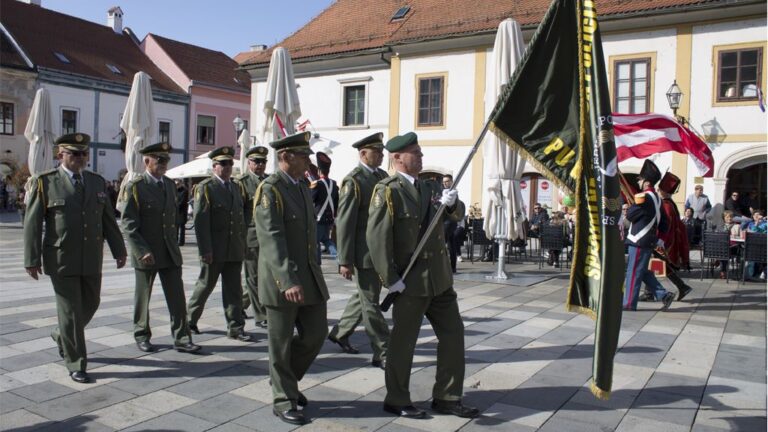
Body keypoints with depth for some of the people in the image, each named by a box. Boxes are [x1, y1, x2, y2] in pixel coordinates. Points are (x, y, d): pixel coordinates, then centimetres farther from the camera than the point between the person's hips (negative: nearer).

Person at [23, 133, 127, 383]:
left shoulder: (97, 182, 8)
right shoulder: (45, 182, -4)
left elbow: (108, 220, 11)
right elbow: (32, 223, -4)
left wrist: (119, 250, 9)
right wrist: (32, 259, -8)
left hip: (92, 260, 5)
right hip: (61, 260, -4)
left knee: (90, 304, 14)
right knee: (70, 311, 0)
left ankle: (62, 336, 42)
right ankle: (76, 365, 13)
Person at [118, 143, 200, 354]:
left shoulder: (170, 184, 10)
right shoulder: (134, 186, -8)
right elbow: (128, 224, -12)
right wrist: (142, 251, -19)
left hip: (170, 253, 5)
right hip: (145, 253, -4)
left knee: (177, 297, 1)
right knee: (143, 297, 11)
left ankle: (181, 338, 7)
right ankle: (142, 336, 27)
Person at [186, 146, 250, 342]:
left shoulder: (235, 188, 15)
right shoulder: (205, 187, -5)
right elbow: (200, 220, -12)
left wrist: (243, 245, 11)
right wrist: (205, 249, -18)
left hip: (234, 250, 5)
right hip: (214, 250, -5)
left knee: (234, 290, 4)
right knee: (205, 285, 8)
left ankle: (235, 328, 8)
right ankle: (189, 319, 28)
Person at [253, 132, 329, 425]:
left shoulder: (303, 186, 12)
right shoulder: (270, 190, -14)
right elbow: (272, 240, -23)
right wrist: (287, 281, -32)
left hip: (310, 276, 8)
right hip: (281, 280, -7)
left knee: (316, 334, 10)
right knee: (281, 343, 6)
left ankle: (285, 380, 33)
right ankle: (283, 400, 22)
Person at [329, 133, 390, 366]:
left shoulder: (382, 176, 11)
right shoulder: (353, 181, -12)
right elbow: (345, 223, -15)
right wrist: (345, 261, -17)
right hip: (364, 251, -8)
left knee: (364, 296, 19)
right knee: (370, 303, 1)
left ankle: (340, 332, 37)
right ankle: (382, 353, 9)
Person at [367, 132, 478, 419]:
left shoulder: (430, 187, 11)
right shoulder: (387, 190, -12)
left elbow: (458, 215, 11)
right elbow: (377, 237, -18)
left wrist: (452, 203, -13)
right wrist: (391, 279, -20)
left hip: (440, 278, 8)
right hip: (411, 281, -7)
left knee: (453, 334, 12)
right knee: (403, 342, 5)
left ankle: (447, 398, 25)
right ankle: (396, 401, 23)